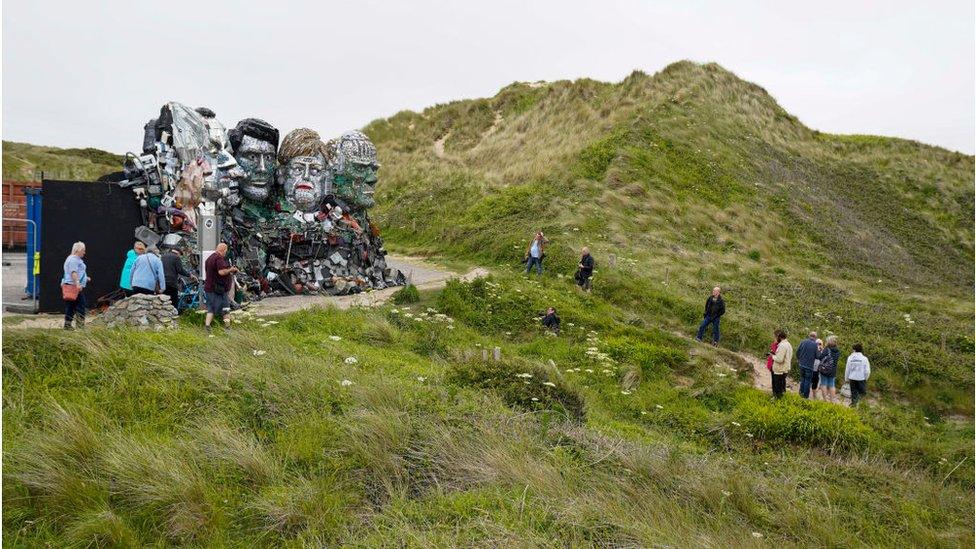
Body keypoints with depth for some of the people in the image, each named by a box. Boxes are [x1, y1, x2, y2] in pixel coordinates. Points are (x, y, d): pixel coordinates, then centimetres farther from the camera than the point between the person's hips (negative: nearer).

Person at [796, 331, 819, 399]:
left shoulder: (803, 342, -3)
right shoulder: (815, 344, -12)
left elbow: (797, 352, 2)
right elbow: (817, 356, -10)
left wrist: (798, 359, 19)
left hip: (802, 364, 3)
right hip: (809, 366, -3)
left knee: (802, 379, 19)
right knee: (807, 381, 6)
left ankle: (801, 393, 24)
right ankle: (806, 396, 12)